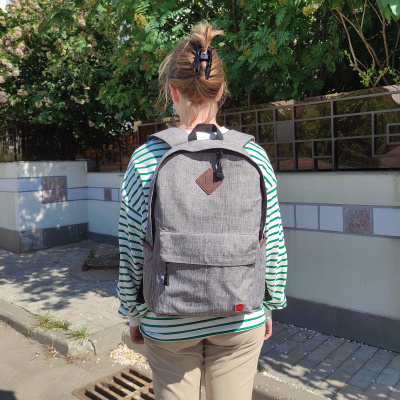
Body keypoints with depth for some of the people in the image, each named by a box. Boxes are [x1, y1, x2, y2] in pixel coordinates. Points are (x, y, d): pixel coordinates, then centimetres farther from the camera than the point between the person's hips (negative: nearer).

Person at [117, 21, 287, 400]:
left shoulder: (146, 159, -13)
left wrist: (134, 313, 8)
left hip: (168, 324, -1)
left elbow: (131, 254, -8)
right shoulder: (254, 155, -9)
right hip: (240, 319, 1)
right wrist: (269, 305, 11)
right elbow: (273, 243, -3)